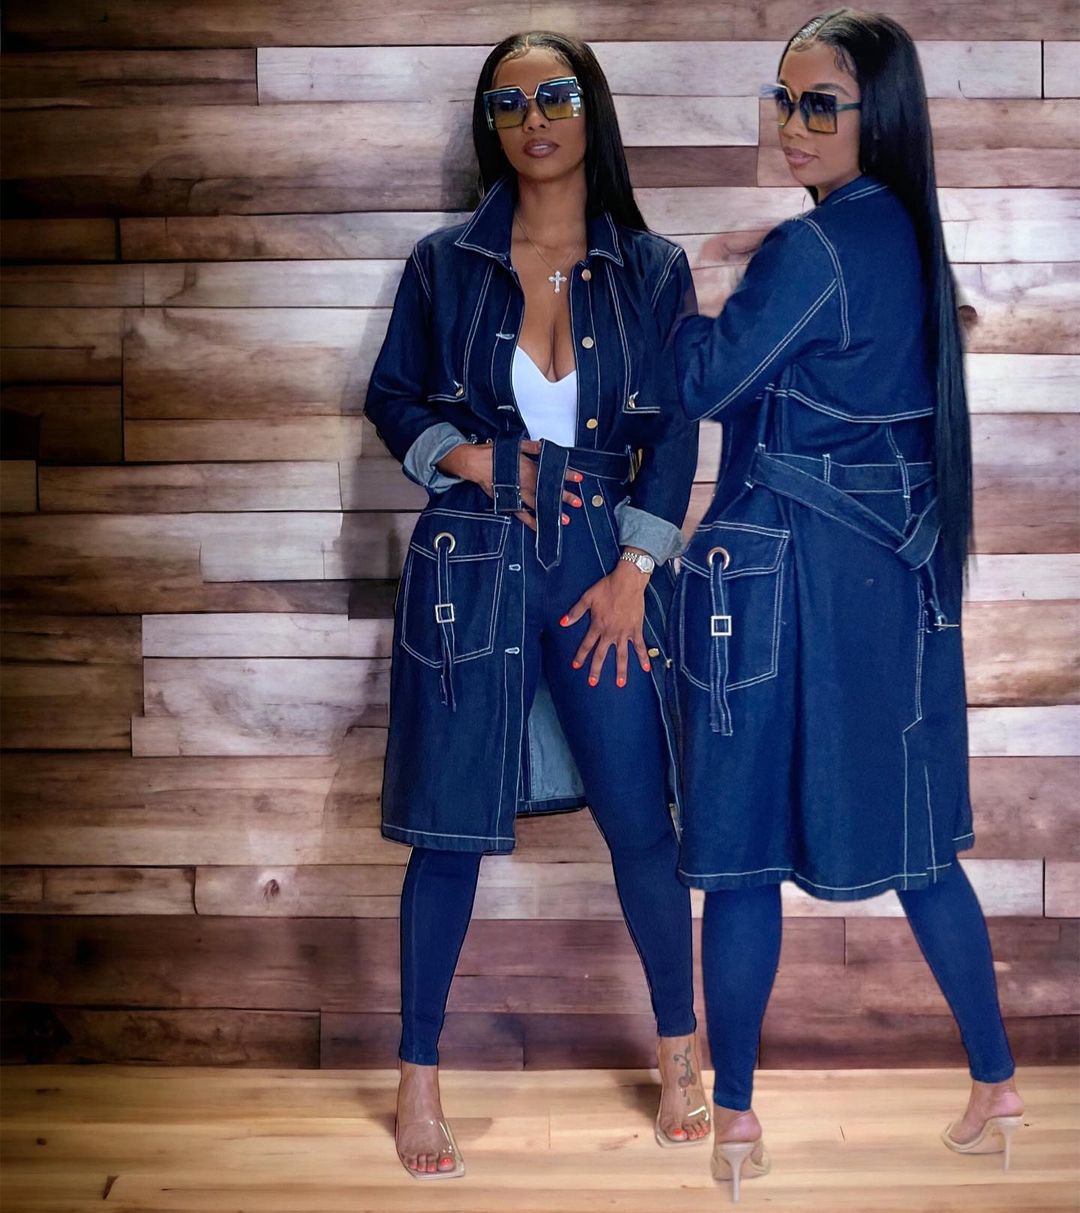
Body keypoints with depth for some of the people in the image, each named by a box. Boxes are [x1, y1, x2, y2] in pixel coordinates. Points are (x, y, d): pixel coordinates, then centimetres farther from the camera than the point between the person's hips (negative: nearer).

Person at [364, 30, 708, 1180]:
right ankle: (419, 1079, 18)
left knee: (640, 823, 2)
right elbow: (392, 400, 11)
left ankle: (679, 1052, 25)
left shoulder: (649, 267, 4)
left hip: (603, 563, 0)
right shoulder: (445, 263, 3)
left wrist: (634, 570, -4)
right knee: (448, 830, 3)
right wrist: (470, 458, -8)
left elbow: (675, 430, 3)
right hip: (468, 566, 0)